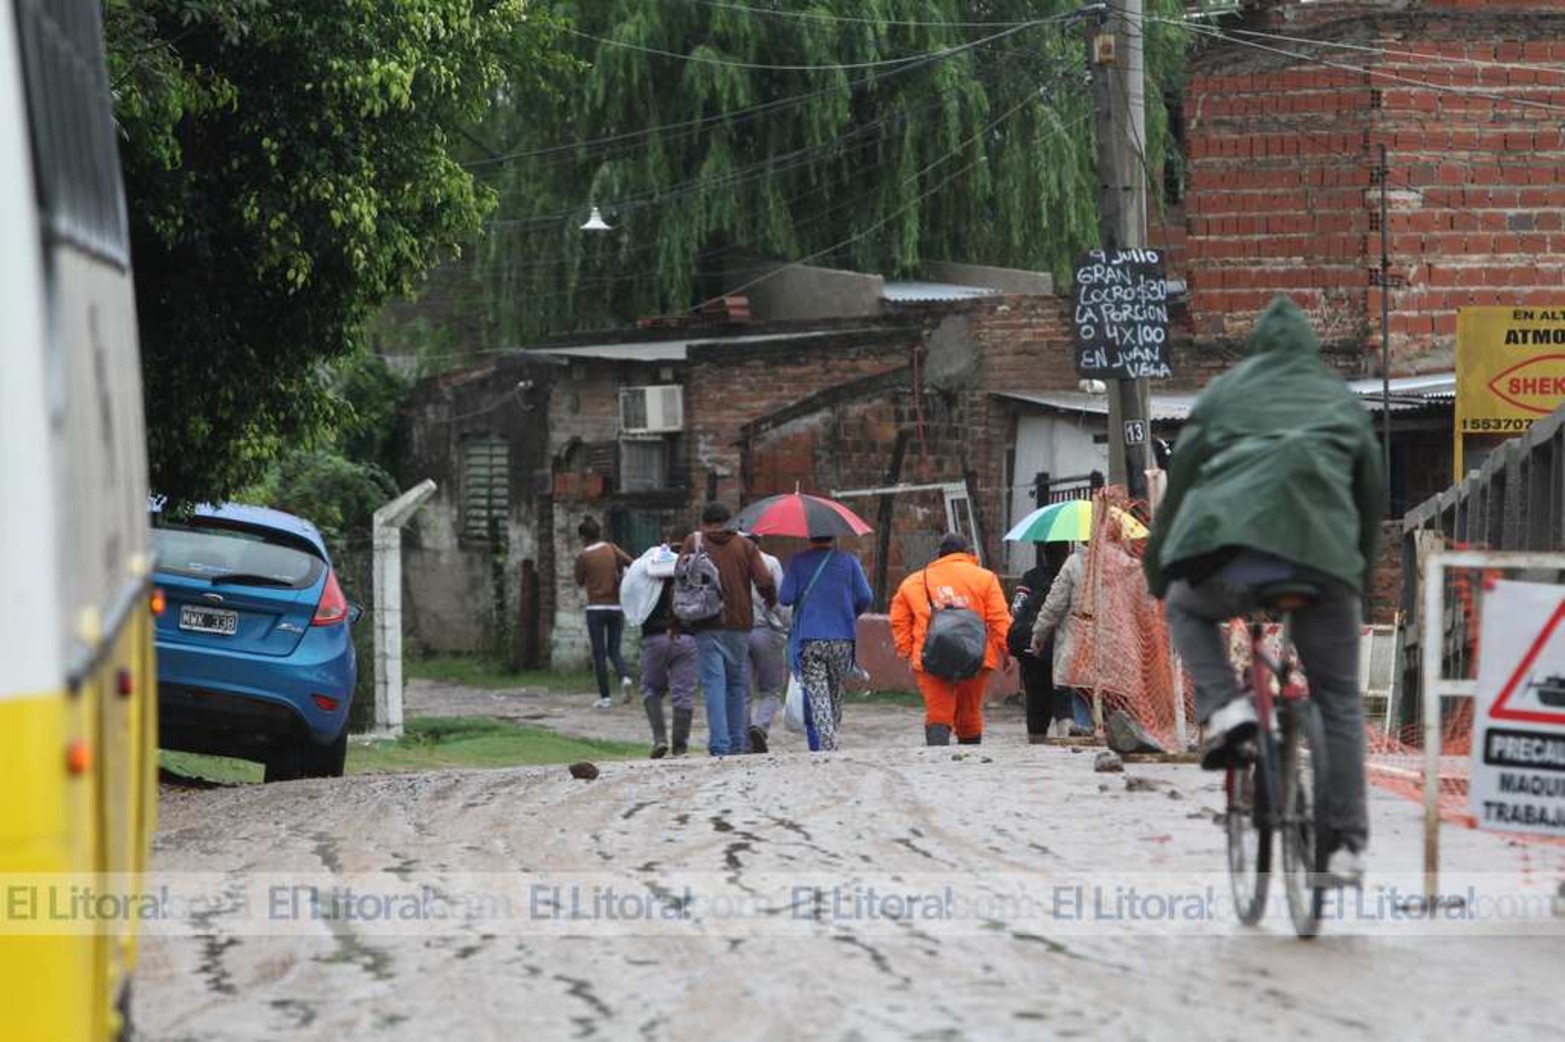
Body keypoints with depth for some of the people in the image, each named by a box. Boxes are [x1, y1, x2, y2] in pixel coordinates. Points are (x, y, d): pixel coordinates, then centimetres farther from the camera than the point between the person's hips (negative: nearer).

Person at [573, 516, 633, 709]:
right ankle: (625, 677, -16)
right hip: (616, 607, 3)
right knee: (614, 650, 13)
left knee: (599, 653, 3)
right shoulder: (611, 549, 3)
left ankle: (605, 697, -1)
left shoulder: (583, 557, -5)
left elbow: (580, 582, 6)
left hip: (596, 608, -3)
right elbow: (631, 563, -8)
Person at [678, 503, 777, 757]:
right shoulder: (745, 546, 7)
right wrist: (770, 602, 18)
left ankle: (719, 745, -15)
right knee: (738, 686, 12)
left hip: (707, 627, -2)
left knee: (714, 685, -5)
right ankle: (738, 745, 12)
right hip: (739, 625, 2)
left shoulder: (694, 542, 4)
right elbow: (765, 581, -2)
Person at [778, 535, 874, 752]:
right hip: (842, 640, 2)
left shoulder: (798, 562, -1)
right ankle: (832, 744, 13)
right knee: (836, 698, 13)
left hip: (809, 641, -2)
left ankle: (823, 747, -18)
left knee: (816, 697, -5)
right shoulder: (849, 561, 3)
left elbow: (785, 597, -8)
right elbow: (866, 598, -2)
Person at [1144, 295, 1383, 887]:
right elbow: (1372, 493, 24)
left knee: (1188, 609, 32)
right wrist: (1363, 576, 32)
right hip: (1324, 554, 1)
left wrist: (1157, 574, 25)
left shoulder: (1225, 393, 20)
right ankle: (1347, 845, 3)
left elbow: (1180, 481, 18)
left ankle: (1222, 711, 5)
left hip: (1232, 548, -1)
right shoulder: (1343, 402, 25)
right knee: (1338, 701, 12)